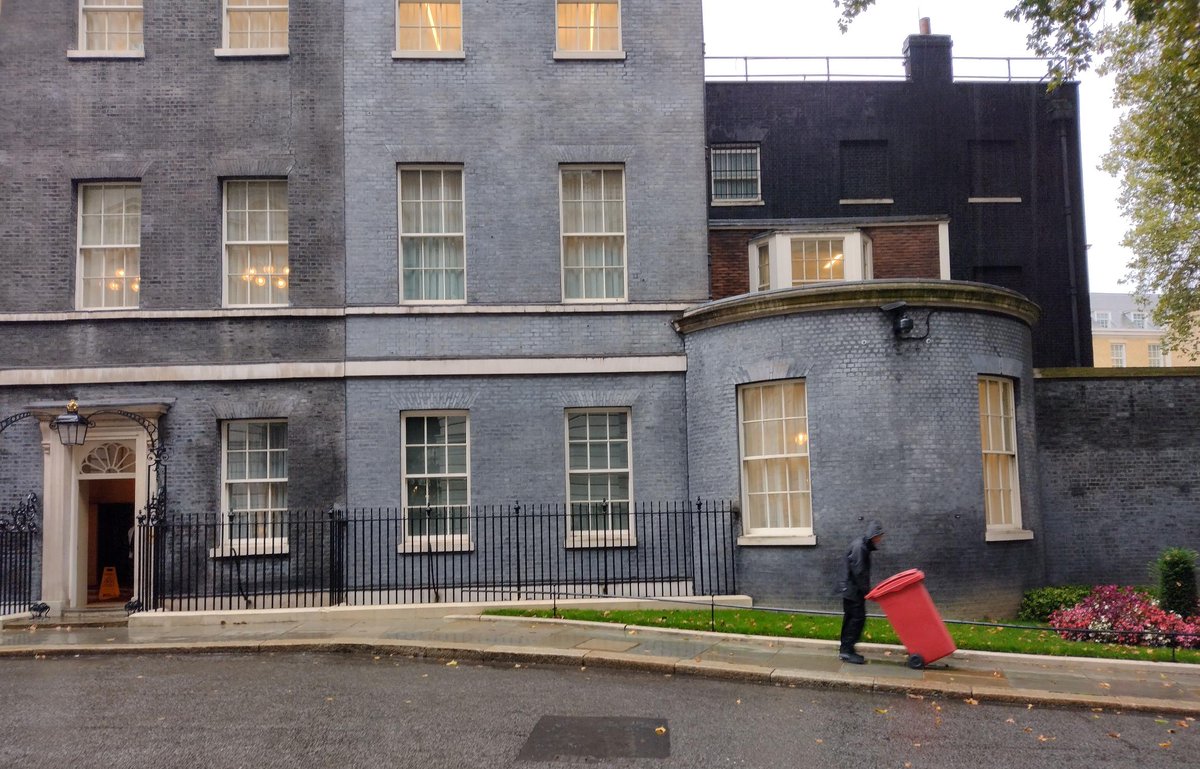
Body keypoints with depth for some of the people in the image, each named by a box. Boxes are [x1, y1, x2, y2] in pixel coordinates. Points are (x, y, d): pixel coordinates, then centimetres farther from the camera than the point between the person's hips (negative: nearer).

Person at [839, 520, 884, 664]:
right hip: (854, 591, -10)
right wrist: (866, 590, -18)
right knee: (858, 618, -9)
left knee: (850, 619, 12)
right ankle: (847, 651, -7)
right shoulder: (859, 547, -18)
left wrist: (867, 589, 13)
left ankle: (845, 650, 17)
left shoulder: (864, 546, 14)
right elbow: (858, 572, -22)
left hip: (851, 591, 10)